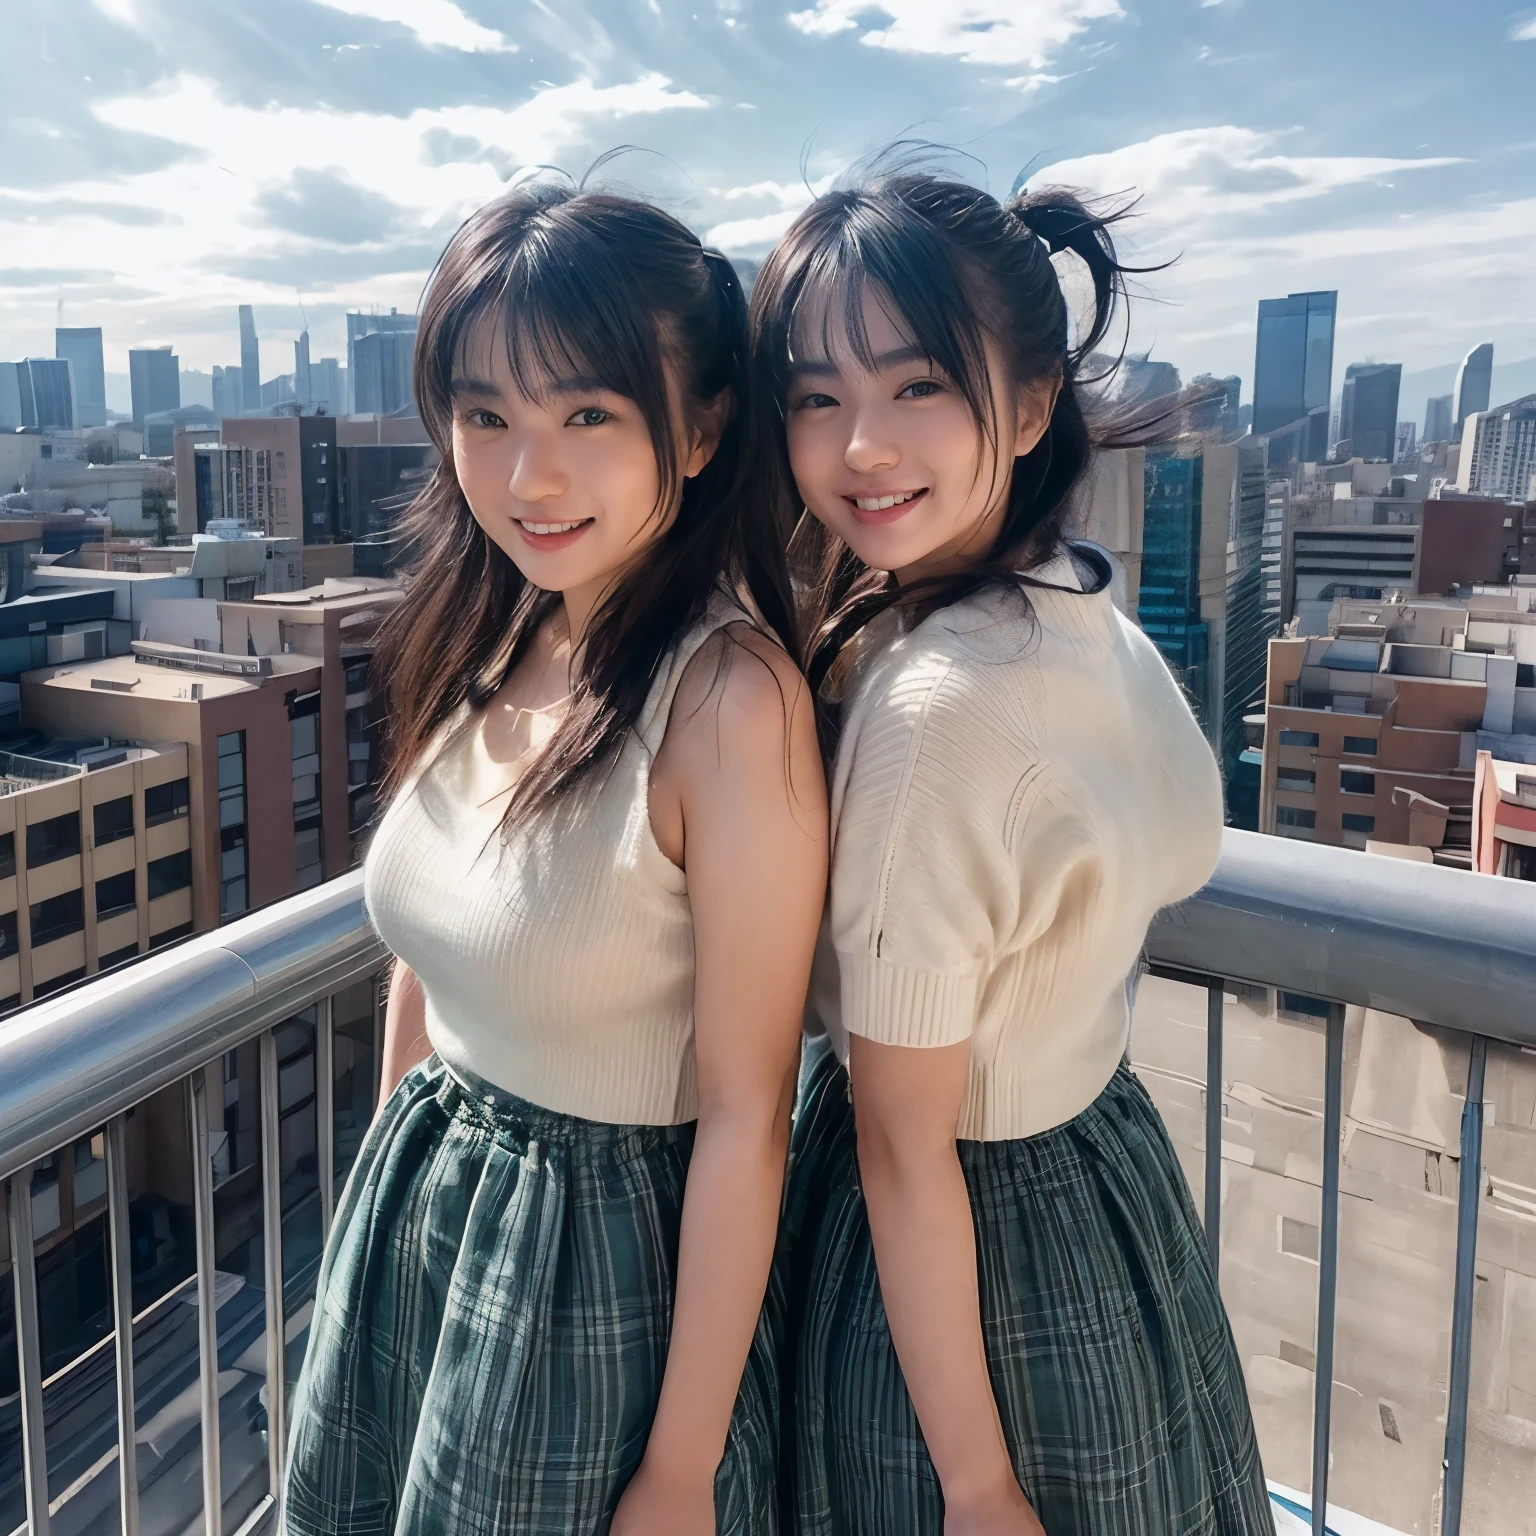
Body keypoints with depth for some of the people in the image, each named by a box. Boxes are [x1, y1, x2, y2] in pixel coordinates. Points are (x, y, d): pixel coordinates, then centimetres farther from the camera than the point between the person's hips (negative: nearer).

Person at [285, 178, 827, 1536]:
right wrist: (398, 1204, 15)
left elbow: (745, 1114, -20)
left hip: (603, 1261, -6)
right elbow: (426, 956, 7)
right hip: (412, 1228, 7)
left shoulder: (730, 700, -24)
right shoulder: (479, 646, -3)